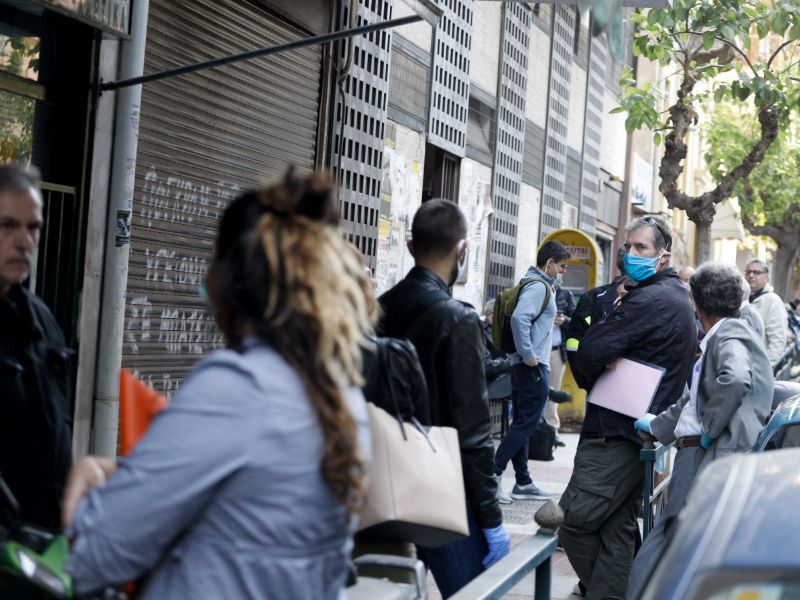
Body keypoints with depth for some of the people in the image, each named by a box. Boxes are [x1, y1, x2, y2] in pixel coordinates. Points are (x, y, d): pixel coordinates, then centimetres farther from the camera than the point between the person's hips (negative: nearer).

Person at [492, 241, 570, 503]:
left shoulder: (541, 285, 17)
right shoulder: (538, 286, -13)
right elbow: (519, 318, -28)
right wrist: (528, 356, -23)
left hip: (524, 366, 10)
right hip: (533, 367, -10)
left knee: (521, 423, 11)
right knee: (526, 424, -6)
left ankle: (523, 483, 19)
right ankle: (492, 474, -5)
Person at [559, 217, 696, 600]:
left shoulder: (648, 300, -17)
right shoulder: (678, 297, 18)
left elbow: (588, 355, -19)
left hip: (615, 434, -11)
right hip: (645, 434, 11)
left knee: (572, 522, -6)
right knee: (618, 528, 12)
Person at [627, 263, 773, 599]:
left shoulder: (730, 334, -8)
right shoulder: (718, 338, 23)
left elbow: (736, 379, -31)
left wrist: (710, 427, -19)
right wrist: (657, 425, 42)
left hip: (710, 461, -10)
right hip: (695, 457, 10)